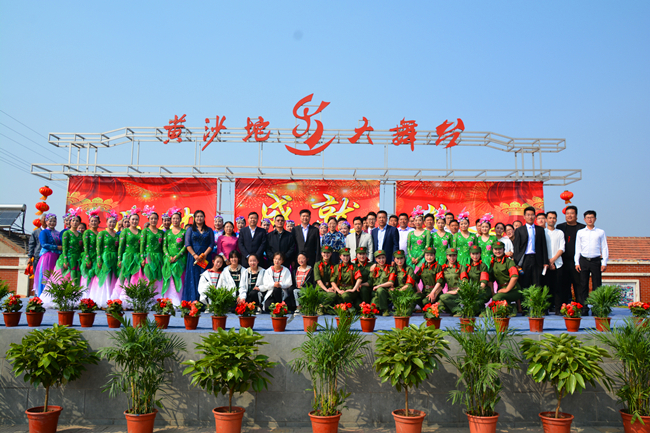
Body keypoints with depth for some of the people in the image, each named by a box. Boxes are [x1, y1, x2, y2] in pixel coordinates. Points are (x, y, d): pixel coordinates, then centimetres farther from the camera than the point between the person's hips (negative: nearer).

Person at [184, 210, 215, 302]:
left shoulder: (209, 230, 12)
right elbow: (187, 244, 1)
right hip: (193, 257, 0)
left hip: (206, 258, 0)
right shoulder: (190, 229, 10)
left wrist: (205, 254, -11)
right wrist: (195, 255, -12)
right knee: (193, 278, -3)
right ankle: (193, 301, -3)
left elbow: (212, 244, 4)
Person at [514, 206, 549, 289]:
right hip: (524, 260, -1)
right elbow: (516, 247, 4)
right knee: (524, 285, -1)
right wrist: (517, 263, -4)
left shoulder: (540, 230, 13)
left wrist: (545, 262, 4)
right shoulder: (519, 230, 8)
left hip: (537, 260, 2)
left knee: (537, 286, 1)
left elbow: (544, 246, 11)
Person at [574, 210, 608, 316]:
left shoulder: (601, 232, 7)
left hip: (596, 260, -1)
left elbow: (604, 248, 7)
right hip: (583, 260, 1)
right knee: (583, 285, 0)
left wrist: (604, 263, -1)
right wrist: (577, 262, 3)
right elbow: (577, 248, 11)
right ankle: (584, 309, 4)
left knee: (597, 285, -1)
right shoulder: (580, 232, 10)